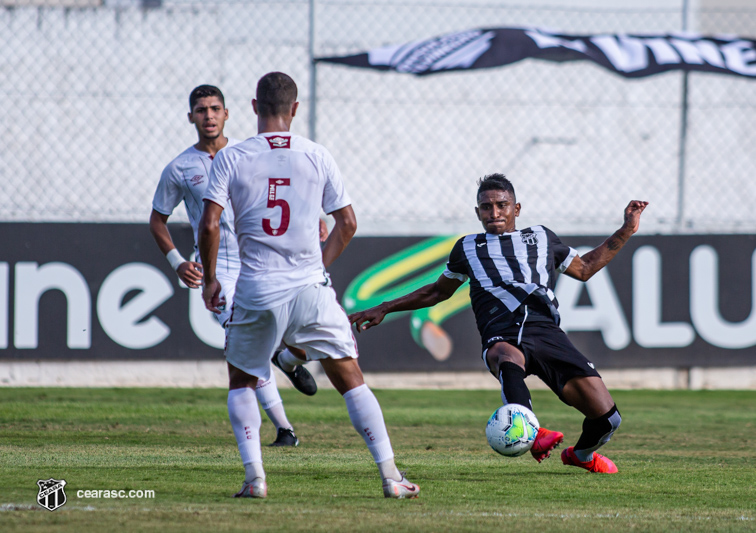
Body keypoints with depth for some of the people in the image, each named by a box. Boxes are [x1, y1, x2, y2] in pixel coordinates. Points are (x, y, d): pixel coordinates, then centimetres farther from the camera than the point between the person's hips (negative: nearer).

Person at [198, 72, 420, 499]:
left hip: (256, 291, -1)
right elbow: (347, 223, 6)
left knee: (241, 381, 18)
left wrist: (211, 279, 6)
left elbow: (210, 224, -7)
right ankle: (391, 475, 2)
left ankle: (255, 476, 3)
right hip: (310, 288, 1)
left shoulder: (231, 159, -2)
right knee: (351, 379, 8)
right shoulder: (317, 157, 2)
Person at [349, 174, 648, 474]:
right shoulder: (468, 248, 29)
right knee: (509, 358, -44)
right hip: (503, 336, -2)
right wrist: (383, 310, 40)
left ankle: (582, 454, 23)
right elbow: (436, 292, 42)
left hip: (548, 333, 2)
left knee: (605, 417, -10)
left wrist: (626, 231, 37)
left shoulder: (541, 238, 30)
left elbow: (584, 269, 42)